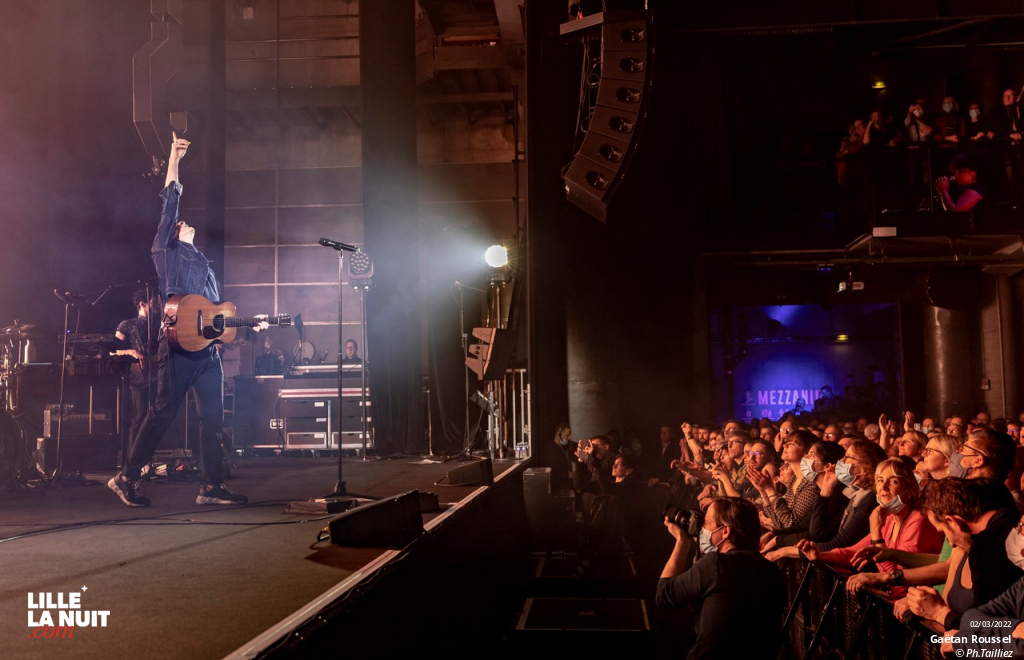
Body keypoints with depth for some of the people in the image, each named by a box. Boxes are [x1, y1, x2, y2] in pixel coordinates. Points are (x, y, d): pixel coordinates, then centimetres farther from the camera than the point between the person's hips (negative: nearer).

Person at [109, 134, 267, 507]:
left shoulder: (204, 265, 28)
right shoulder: (166, 250, 10)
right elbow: (169, 205, 1)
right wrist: (174, 161, 0)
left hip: (208, 347, 7)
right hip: (179, 343, -7)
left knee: (213, 418, 2)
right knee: (163, 412, -6)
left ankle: (212, 488, 5)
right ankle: (127, 478, 4)